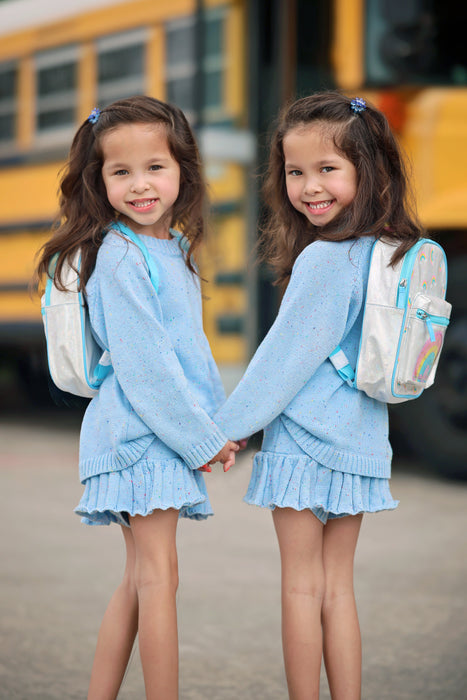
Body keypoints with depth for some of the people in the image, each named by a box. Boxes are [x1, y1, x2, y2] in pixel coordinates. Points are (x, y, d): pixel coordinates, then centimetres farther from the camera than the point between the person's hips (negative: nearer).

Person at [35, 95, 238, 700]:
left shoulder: (173, 249, 13)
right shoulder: (119, 257, -15)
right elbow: (143, 365, -18)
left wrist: (222, 422, 10)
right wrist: (202, 439, -14)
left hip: (173, 427, 9)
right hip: (139, 430, -9)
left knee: (139, 581, 11)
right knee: (158, 577, -5)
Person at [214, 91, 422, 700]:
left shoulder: (324, 259, -19)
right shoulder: (393, 254, 7)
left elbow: (288, 356, -14)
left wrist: (228, 424, -3)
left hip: (304, 441, -8)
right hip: (362, 442, 8)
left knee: (302, 588, 2)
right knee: (339, 589, 13)